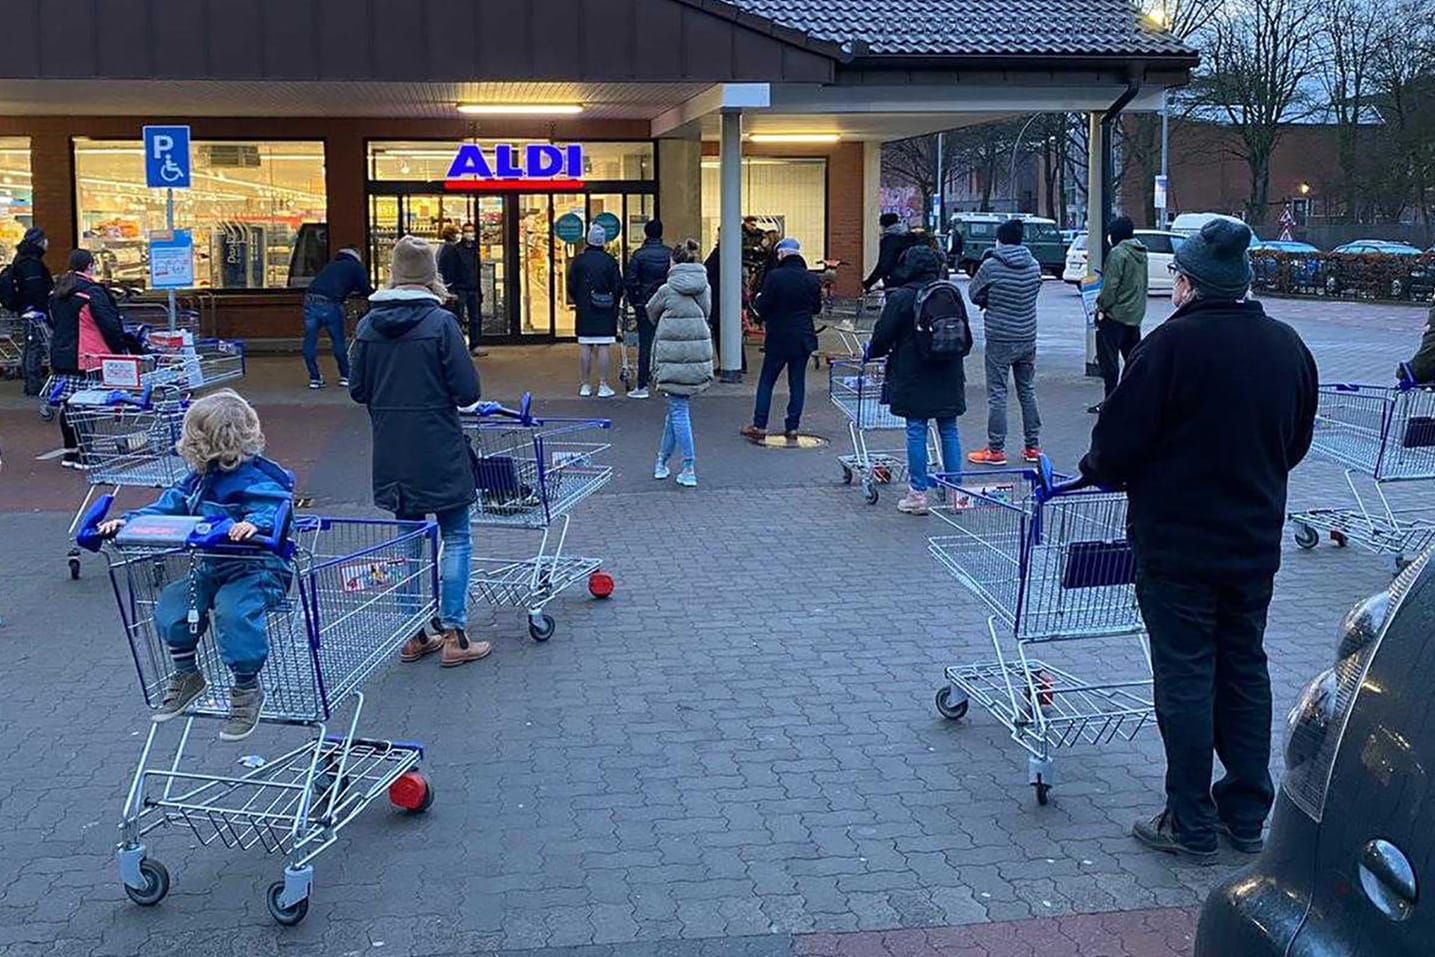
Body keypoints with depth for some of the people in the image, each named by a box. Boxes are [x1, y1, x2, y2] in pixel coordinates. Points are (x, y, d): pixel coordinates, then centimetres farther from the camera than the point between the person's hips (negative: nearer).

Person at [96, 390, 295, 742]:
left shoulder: (254, 482, -19)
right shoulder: (198, 480, 9)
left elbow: (270, 510, -33)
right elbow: (169, 506, 12)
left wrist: (255, 523, -56)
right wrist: (129, 521, 0)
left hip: (257, 570, -9)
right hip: (211, 568, 9)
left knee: (233, 610, -33)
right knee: (171, 605, -7)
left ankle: (247, 688, -11)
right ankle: (186, 676, 14)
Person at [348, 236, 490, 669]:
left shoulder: (368, 325, 1)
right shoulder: (441, 322, -13)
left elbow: (358, 390, 7)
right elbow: (468, 391, -14)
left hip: (392, 454, 5)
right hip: (440, 452, -5)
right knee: (455, 539, 6)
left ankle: (415, 635, 20)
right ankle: (454, 635, 5)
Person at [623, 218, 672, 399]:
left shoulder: (638, 254, -6)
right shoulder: (669, 254, 0)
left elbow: (629, 281, -9)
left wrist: (633, 301, 4)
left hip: (644, 304, -2)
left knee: (645, 345, 1)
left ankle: (642, 386, 1)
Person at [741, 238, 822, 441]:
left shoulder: (774, 277, -14)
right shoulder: (812, 279, 0)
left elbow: (762, 307, -13)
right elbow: (817, 308, 10)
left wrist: (756, 301, 9)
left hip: (778, 338, -3)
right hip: (803, 339, 3)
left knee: (766, 381, 6)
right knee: (797, 382, 9)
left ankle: (759, 426, 4)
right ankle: (792, 426, 9)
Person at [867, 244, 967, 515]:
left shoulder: (901, 297, -9)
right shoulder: (953, 294, 7)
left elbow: (883, 336, -4)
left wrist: (871, 352, 16)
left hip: (914, 376, -4)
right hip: (949, 377, 5)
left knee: (916, 431, 0)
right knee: (949, 431, 9)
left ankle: (918, 493, 1)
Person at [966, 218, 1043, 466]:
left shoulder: (991, 266, -13)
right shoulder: (1034, 265, 1)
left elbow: (974, 294, -2)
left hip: (999, 340, -5)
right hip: (1028, 338, 5)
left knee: (997, 394, 0)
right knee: (1028, 391, 14)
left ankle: (996, 450, 2)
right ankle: (1033, 447, 19)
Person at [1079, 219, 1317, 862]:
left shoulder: (1173, 344, -18)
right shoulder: (1287, 346, 3)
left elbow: (1117, 443, -16)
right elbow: (1297, 443, 14)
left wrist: (1097, 470, 6)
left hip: (1176, 544, -6)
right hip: (1256, 543, 6)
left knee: (1186, 678, 2)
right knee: (1245, 672, 15)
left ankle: (1192, 824, 9)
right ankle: (1247, 815, 24)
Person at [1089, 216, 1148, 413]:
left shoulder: (1118, 253, -16)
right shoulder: (1141, 253, 11)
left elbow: (1111, 286, -19)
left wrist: (1101, 306, -9)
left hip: (1115, 315, -9)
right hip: (1135, 315, 9)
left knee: (1109, 359, -3)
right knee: (1133, 358, 15)